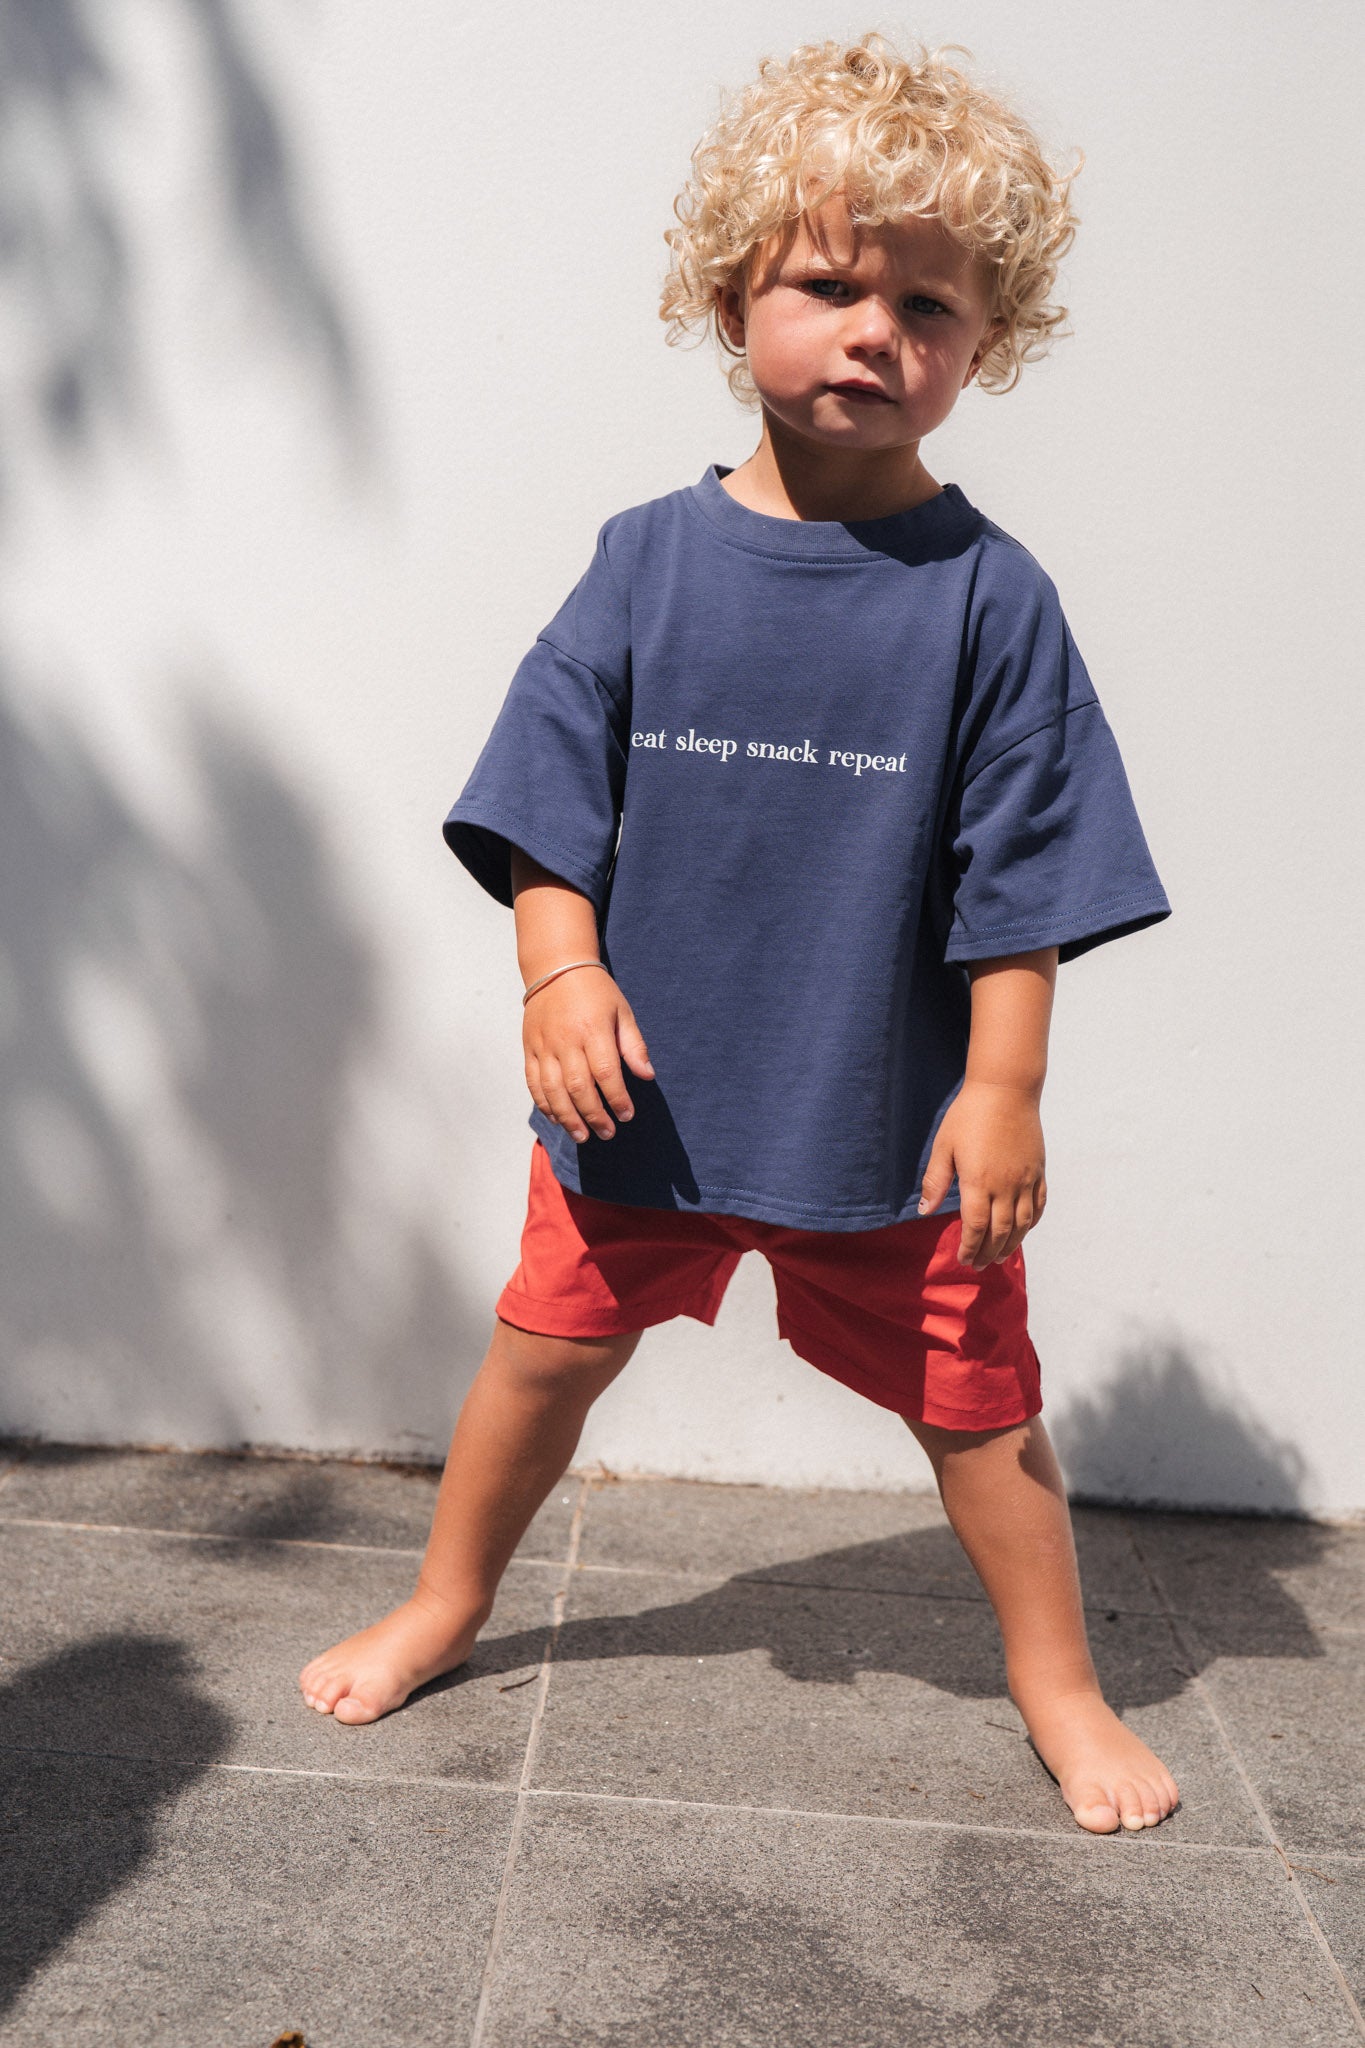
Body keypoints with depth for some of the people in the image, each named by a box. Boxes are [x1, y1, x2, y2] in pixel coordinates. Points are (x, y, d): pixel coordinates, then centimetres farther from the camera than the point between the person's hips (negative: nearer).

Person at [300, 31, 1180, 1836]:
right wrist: (563, 972, -13)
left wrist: (1002, 1087, -9)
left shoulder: (988, 595, -9)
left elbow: (1024, 872, -7)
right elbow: (550, 789, -1)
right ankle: (444, 1608, 39)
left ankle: (1058, 1685, 35)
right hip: (649, 1081, 2)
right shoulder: (651, 558, -3)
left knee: (972, 1395, 12)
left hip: (892, 1113, -1)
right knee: (551, 1342, 15)